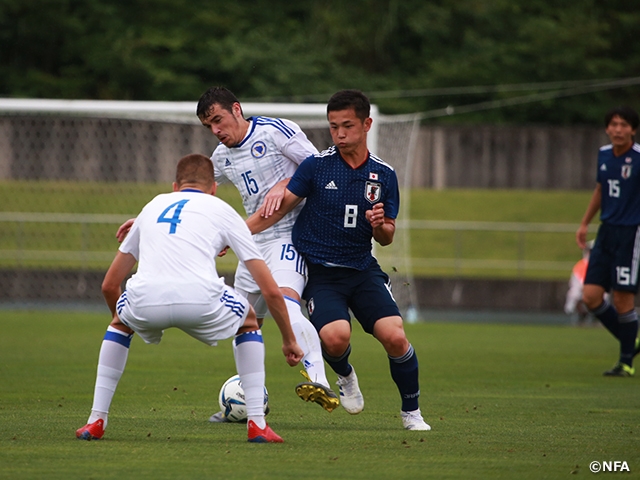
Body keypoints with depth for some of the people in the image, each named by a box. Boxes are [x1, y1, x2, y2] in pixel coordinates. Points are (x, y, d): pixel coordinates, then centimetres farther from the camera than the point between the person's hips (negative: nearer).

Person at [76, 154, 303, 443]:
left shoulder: (153, 206, 34)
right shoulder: (222, 211, 27)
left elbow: (109, 285, 39)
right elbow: (270, 290, 23)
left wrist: (123, 320, 59)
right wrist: (289, 340, 37)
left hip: (145, 300, 2)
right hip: (201, 300, -2)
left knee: (120, 321, 38)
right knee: (248, 321, 31)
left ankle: (96, 421, 27)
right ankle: (257, 424, 21)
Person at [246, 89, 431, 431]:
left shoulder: (384, 175, 3)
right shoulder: (316, 166, -5)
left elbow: (387, 238, 10)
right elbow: (280, 207, 3)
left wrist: (379, 226, -14)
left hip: (363, 270, 2)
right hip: (320, 272, -2)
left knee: (395, 337, -18)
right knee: (335, 337, -28)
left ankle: (411, 412, 5)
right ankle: (345, 376, 10)